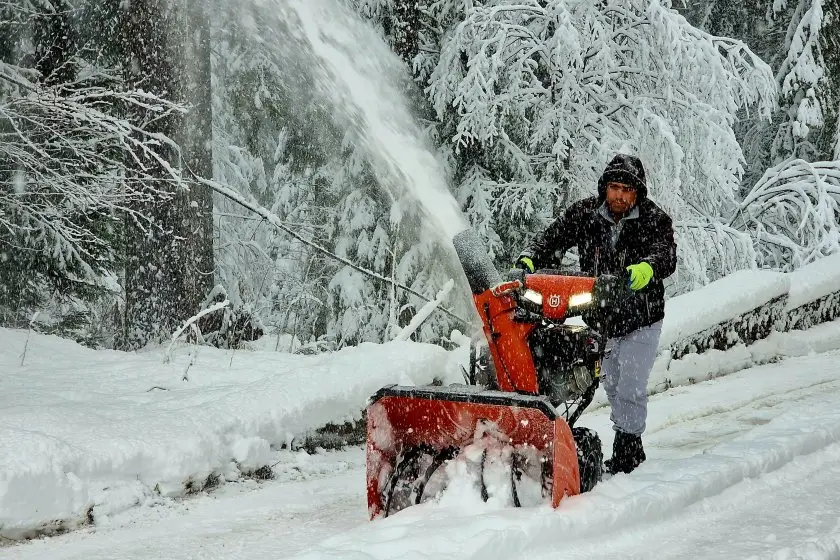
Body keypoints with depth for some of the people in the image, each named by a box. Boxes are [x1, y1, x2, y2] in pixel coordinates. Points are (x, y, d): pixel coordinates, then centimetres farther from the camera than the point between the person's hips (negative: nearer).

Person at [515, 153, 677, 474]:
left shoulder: (654, 220, -14)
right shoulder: (584, 214, -5)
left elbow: (667, 255, -31)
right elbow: (554, 238, -12)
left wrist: (648, 268, -54)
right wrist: (530, 259, -33)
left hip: (640, 319, -4)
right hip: (600, 318, 4)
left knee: (630, 389, -8)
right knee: (612, 386, 16)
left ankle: (627, 450, 5)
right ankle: (630, 447, 31)